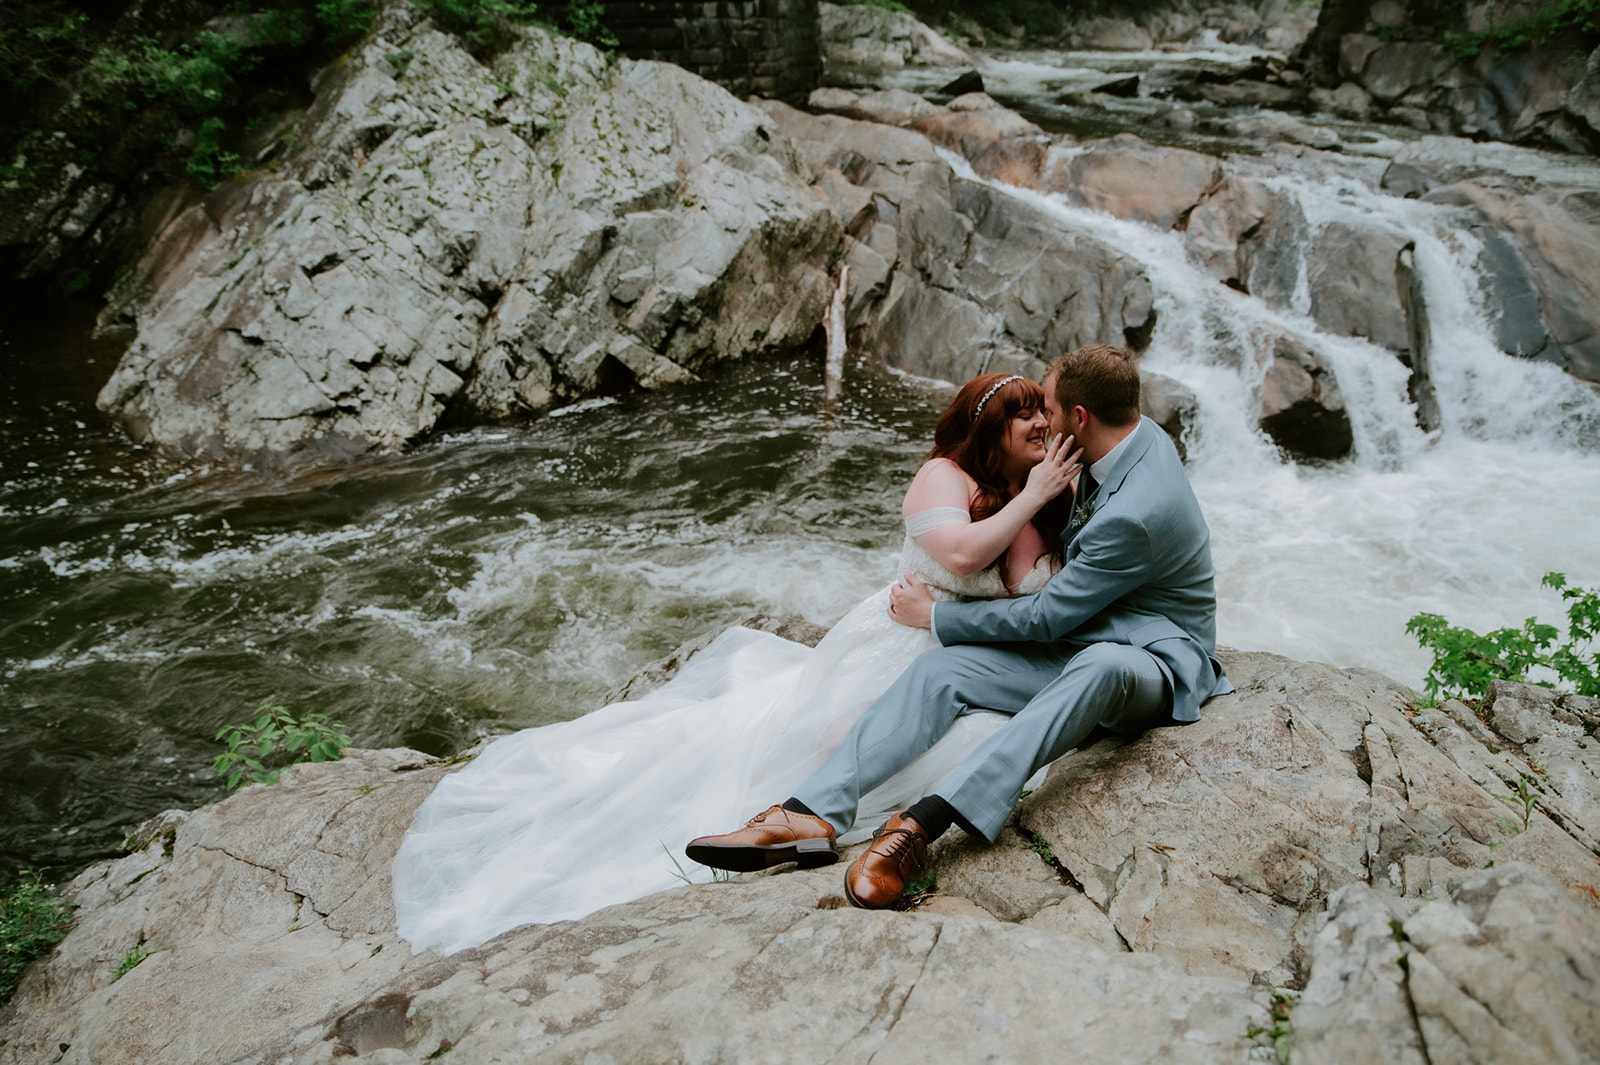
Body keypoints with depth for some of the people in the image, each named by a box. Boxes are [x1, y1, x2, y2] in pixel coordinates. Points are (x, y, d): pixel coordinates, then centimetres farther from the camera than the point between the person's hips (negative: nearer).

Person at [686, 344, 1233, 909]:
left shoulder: (1138, 513, -28)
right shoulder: (1138, 434, 1)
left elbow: (1047, 617, -20)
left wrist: (934, 616, -10)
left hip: (1153, 665, -8)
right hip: (1078, 645, 9)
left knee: (1102, 664, -45)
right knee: (940, 669, -15)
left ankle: (922, 821, -53)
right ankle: (813, 815, -30)